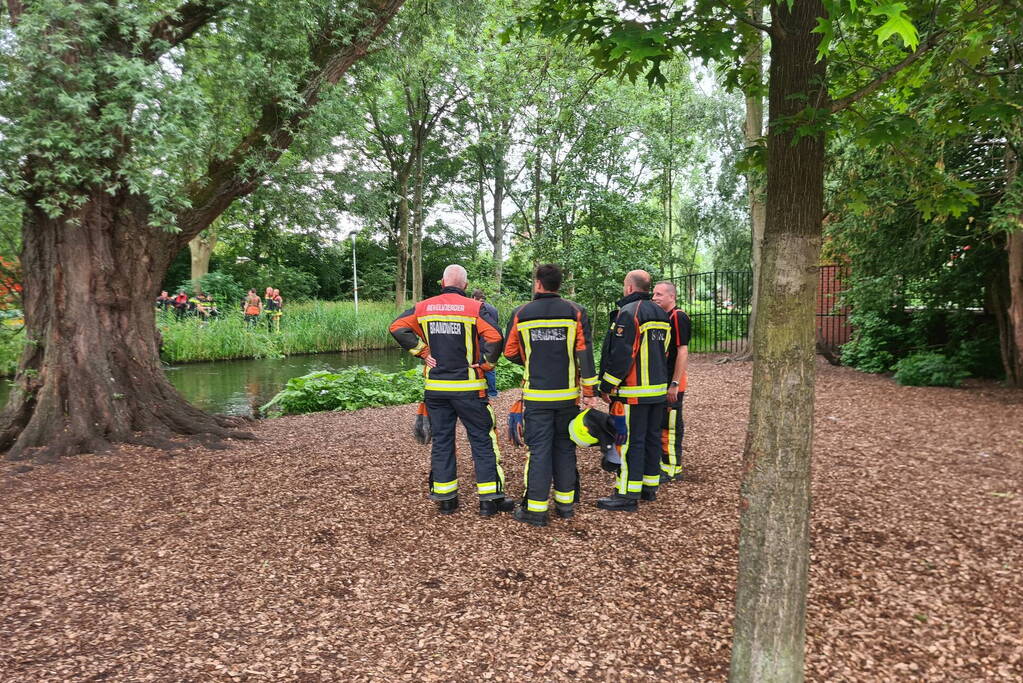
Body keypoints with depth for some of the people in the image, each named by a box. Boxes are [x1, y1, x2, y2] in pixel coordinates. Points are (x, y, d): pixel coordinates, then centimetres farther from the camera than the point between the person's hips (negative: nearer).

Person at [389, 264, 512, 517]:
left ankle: (445, 498, 18)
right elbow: (494, 338, -21)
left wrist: (422, 351, 0)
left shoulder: (423, 307, 4)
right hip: (468, 388, -3)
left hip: (435, 387, 4)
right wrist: (486, 364, -7)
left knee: (441, 441, 13)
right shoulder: (475, 308, -8)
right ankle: (490, 498, 9)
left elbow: (397, 327, -3)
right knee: (482, 440, 7)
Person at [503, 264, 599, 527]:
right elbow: (585, 354, -7)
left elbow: (510, 352, 5)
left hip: (537, 396, -1)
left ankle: (536, 508, 6)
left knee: (538, 449, 4)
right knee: (564, 446, 14)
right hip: (568, 395, 1)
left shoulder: (521, 314, -1)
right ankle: (565, 503, 22)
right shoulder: (575, 312, -1)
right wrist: (590, 391, -4)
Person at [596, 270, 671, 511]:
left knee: (630, 441, -5)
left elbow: (620, 355, -19)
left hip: (633, 391, -9)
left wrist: (607, 386, -12)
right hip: (658, 389, 9)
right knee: (652, 437, 15)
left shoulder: (628, 312, -13)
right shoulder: (661, 314, 15)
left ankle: (627, 495, -1)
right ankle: (650, 487, 24)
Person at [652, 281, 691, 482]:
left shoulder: (679, 318, -15)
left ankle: (672, 469, 8)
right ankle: (663, 463, 27)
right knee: (660, 423, 16)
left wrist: (674, 384, -22)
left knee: (671, 425, -2)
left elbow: (682, 352, -20)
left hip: (672, 384, -9)